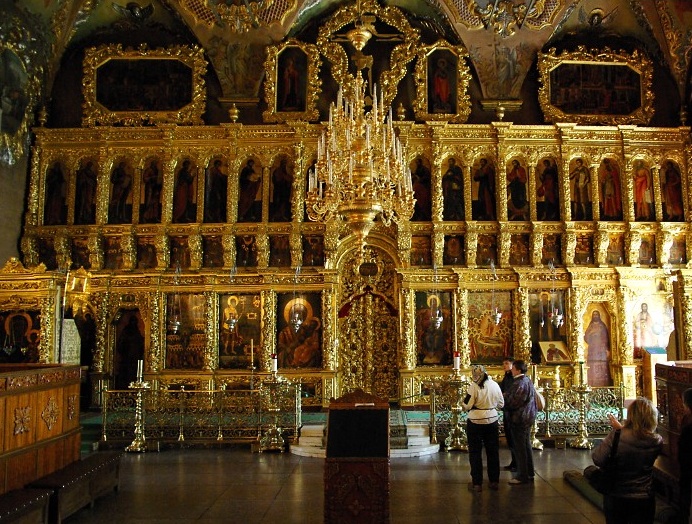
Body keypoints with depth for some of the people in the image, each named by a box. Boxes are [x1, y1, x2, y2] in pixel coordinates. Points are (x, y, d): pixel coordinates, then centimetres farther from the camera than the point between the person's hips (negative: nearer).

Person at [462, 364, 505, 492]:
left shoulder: (474, 386, -15)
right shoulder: (494, 385, -2)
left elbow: (466, 406, -16)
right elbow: (501, 404, 7)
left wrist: (464, 406, 5)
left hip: (475, 422, -4)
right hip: (492, 420, 4)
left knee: (475, 452, 7)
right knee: (493, 451, 15)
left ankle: (477, 483, 10)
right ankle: (494, 481, 23)